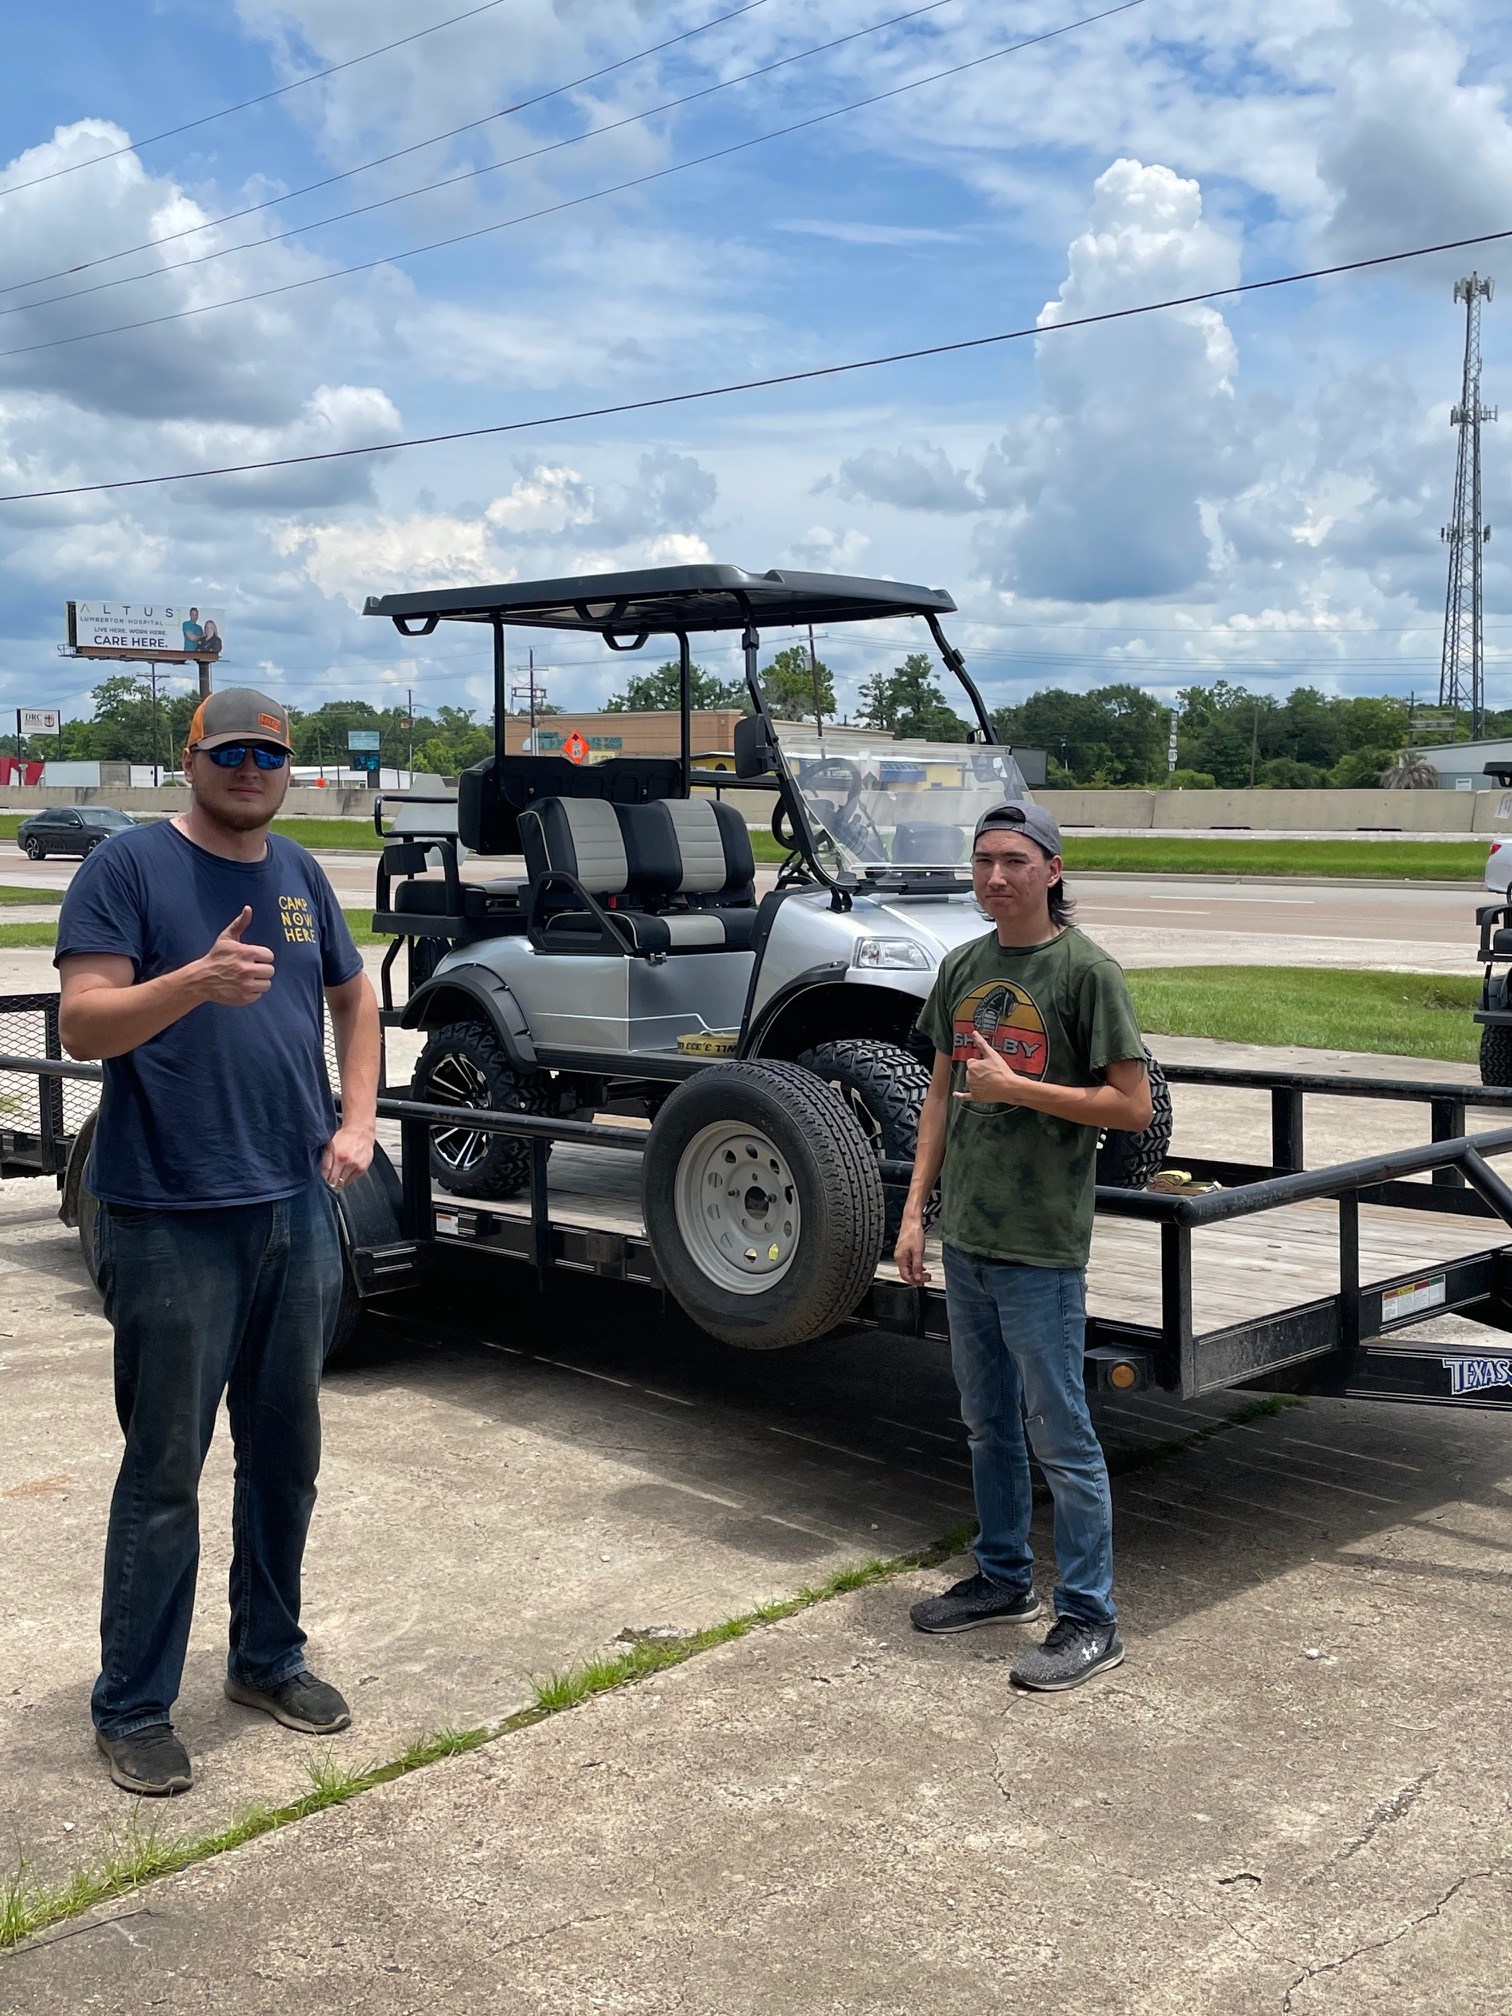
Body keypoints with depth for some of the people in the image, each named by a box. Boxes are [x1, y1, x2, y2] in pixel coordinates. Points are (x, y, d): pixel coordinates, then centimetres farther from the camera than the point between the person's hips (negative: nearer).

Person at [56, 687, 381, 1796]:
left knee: (286, 1452, 15)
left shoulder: (299, 873, 12)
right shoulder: (132, 865, -7)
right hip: (173, 1223, -6)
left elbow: (356, 998, 23)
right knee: (166, 1471, 1)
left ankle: (270, 1656, 32)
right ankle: (133, 1707, 14)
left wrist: (358, 1121, 9)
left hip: (299, 1210, 6)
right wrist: (199, 981, -32)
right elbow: (82, 1022, -15)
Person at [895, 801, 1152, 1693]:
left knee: (1060, 1433, -1)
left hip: (1042, 1246, -7)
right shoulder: (963, 967, 9)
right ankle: (1005, 1578, 34)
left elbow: (1134, 1106, -13)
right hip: (966, 1235, 7)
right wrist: (916, 1209, 11)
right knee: (988, 1422, 18)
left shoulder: (1086, 970, -11)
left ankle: (1090, 1619, 10)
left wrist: (1013, 1087, -17)